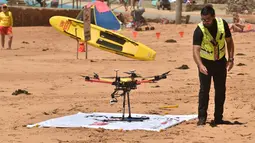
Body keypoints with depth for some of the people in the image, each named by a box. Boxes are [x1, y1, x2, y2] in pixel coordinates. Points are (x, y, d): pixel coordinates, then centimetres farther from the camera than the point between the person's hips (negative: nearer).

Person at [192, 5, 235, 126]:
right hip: (205, 63, -3)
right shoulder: (199, 30, -25)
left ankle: (218, 118, 15)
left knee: (221, 90, 5)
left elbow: (229, 41, 0)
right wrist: (200, 65, -50)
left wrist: (231, 59, -4)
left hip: (220, 62, 3)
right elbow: (196, 50, -34)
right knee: (204, 90, -8)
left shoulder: (222, 24, -15)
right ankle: (202, 117, -1)